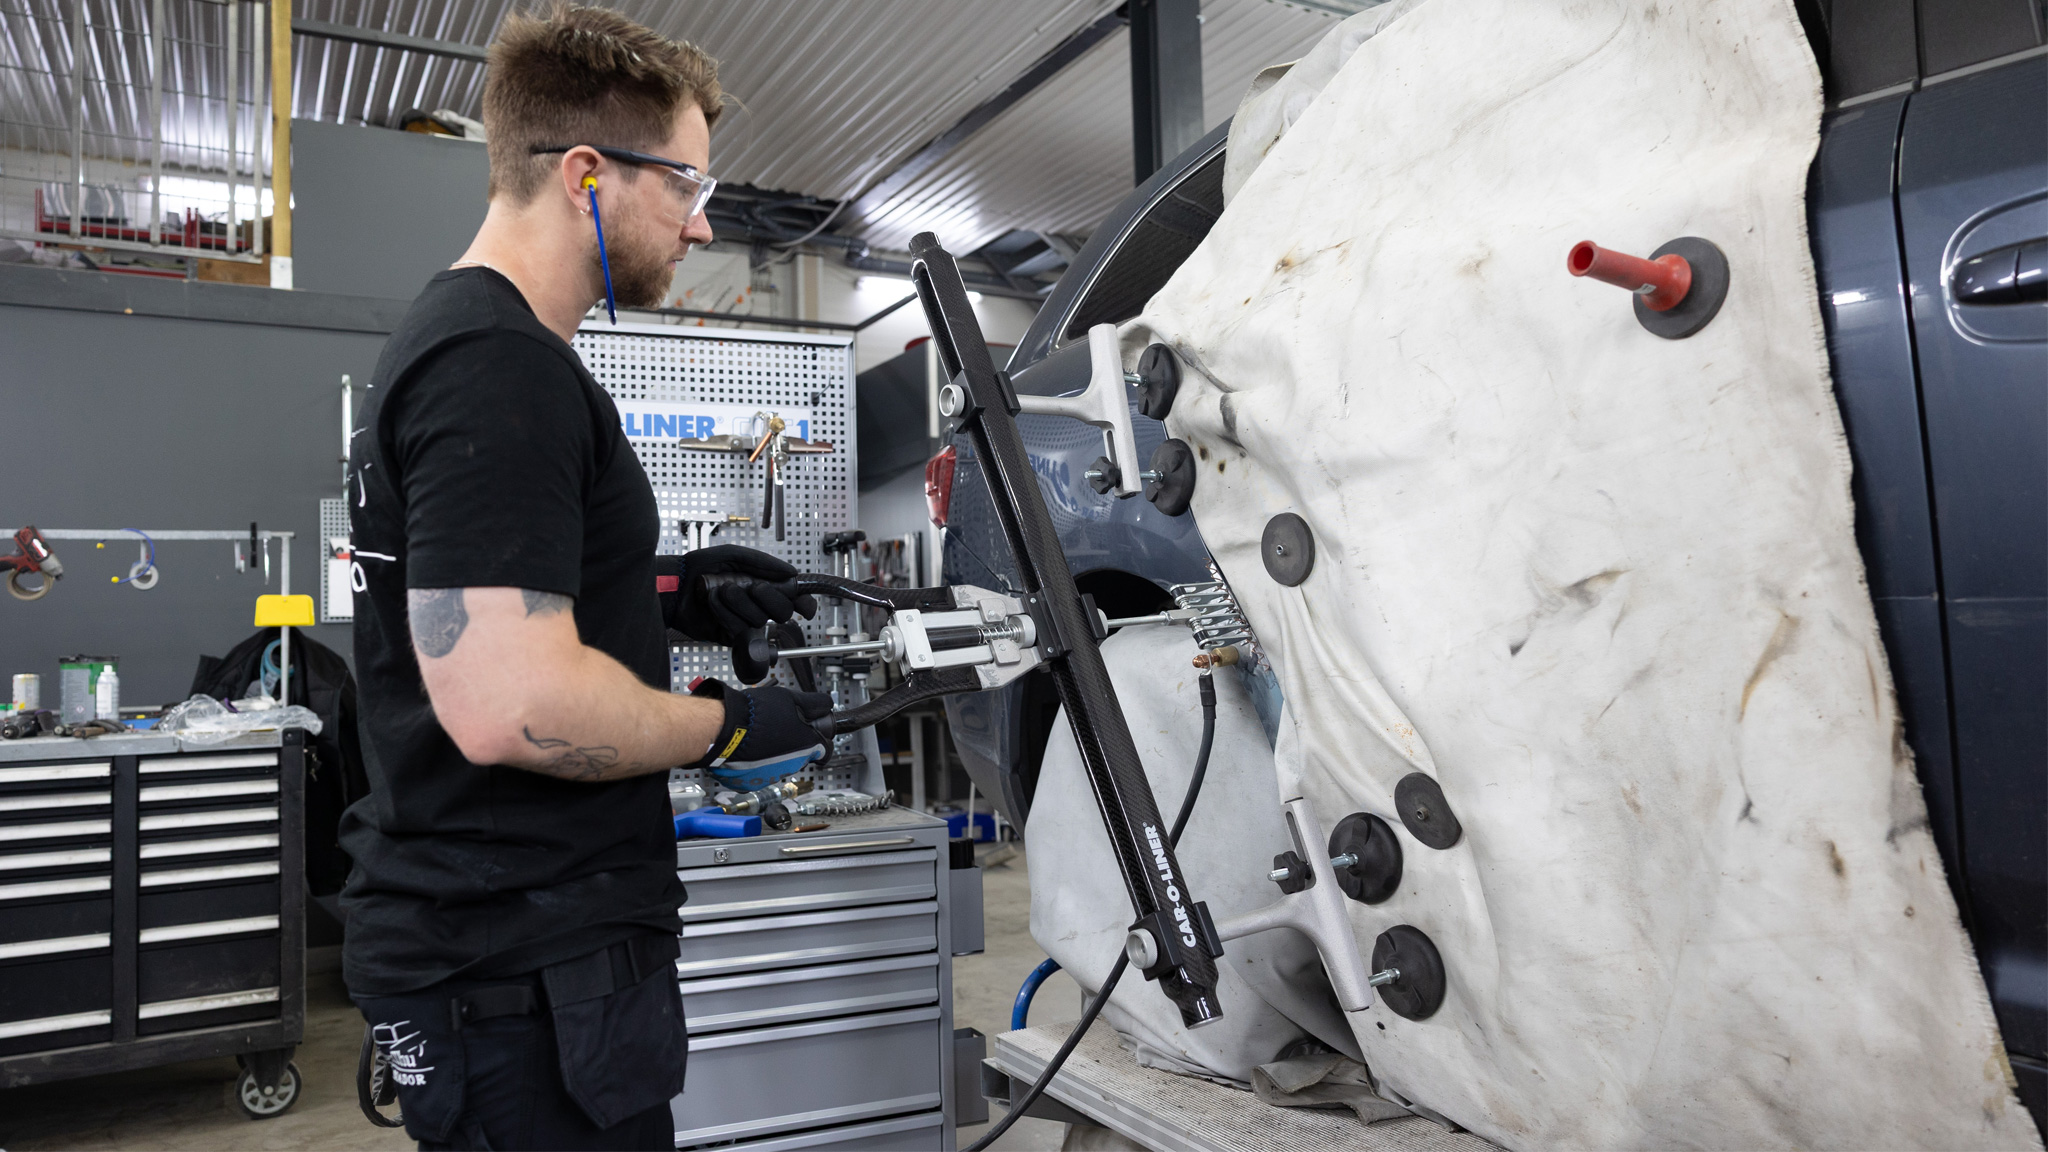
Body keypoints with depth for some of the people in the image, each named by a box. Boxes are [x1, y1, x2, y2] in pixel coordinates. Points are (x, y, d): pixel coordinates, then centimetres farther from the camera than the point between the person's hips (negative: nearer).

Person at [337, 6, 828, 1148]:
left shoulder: (456, 336, 13)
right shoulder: (503, 369, -21)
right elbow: (510, 706, -30)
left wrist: (669, 596, 9)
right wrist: (726, 727, -13)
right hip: (528, 970, -10)